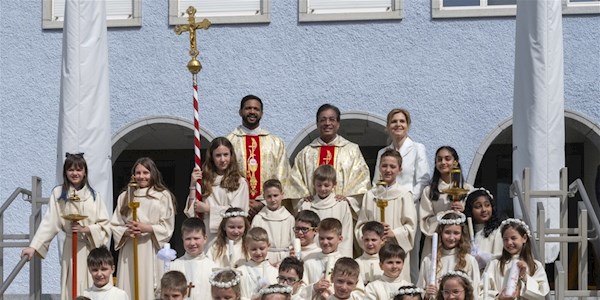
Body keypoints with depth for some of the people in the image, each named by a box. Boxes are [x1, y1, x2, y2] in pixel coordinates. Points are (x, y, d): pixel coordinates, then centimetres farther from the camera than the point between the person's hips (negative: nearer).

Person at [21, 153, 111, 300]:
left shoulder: (93, 195, 0)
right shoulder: (58, 193, -2)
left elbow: (105, 225, 1)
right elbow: (49, 222, -6)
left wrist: (86, 230, -16)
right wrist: (33, 247, -14)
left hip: (93, 248, 0)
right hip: (72, 249, 0)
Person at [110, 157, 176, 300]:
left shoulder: (163, 196, 1)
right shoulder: (124, 197, 11)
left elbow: (167, 228, -2)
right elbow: (115, 225, 10)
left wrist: (146, 228, -15)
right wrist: (126, 231, -10)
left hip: (152, 252, -3)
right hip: (129, 252, 3)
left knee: (148, 288, -5)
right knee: (129, 288, -1)